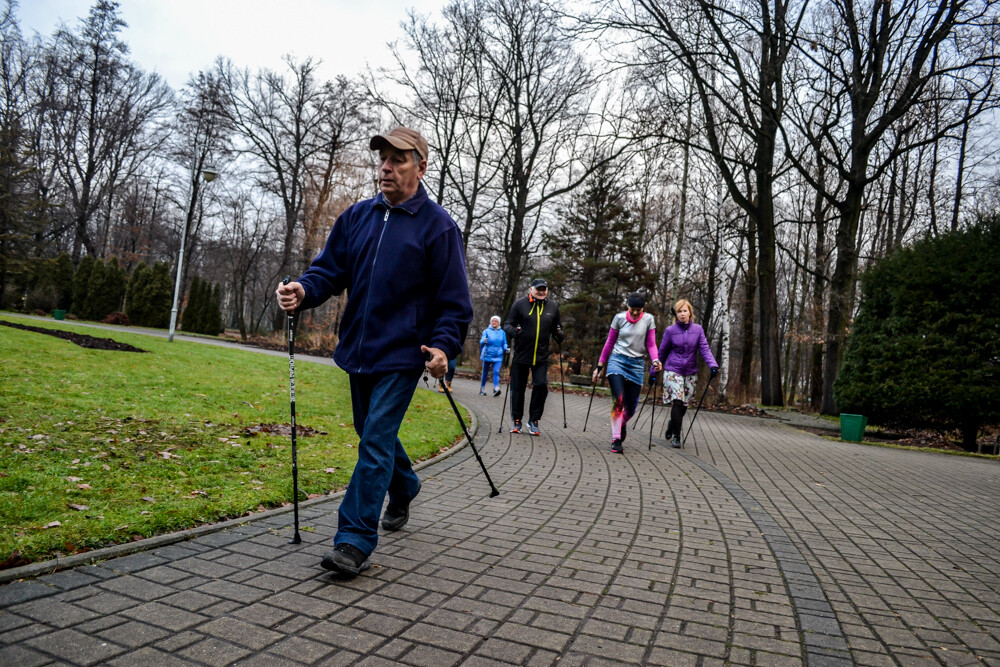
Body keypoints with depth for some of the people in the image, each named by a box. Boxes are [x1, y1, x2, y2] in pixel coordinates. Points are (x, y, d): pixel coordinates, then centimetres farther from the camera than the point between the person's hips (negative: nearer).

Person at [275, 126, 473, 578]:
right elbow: (329, 269, 7)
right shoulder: (356, 217, 8)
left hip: (402, 354, -6)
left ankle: (355, 542, -4)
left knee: (376, 443, -10)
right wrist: (303, 290, -14)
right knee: (374, 434, 20)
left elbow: (454, 299, -7)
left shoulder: (438, 226, -7)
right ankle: (403, 492, 46)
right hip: (358, 350, 6)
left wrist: (444, 345, -21)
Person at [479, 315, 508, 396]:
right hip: (487, 355, -1)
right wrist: (484, 341, -32)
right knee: (485, 373, 9)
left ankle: (496, 389, -22)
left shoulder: (502, 332, 8)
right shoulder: (486, 331, 1)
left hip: (498, 357, 1)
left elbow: (504, 344, 16)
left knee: (496, 372, -15)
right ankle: (482, 389, 22)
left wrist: (506, 348, -6)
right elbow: (481, 342, -8)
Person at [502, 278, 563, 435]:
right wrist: (513, 331, -21)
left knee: (541, 385, -10)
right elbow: (507, 324, 1)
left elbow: (556, 327, 20)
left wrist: (559, 335, -2)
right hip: (521, 355, -1)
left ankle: (533, 421, 6)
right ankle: (517, 421, 21)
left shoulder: (553, 307, 9)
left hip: (541, 357, 1)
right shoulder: (520, 304, 0)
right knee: (517, 387, 6)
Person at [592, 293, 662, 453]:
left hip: (637, 364, 1)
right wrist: (599, 366, 8)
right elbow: (609, 343, 8)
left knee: (631, 407, 5)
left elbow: (651, 344, 2)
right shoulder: (619, 318, 1)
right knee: (619, 399, -20)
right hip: (617, 360, -1)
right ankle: (616, 440, -13)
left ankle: (622, 424, 40)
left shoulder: (649, 320, 2)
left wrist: (655, 360, -19)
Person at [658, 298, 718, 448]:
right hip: (673, 371, -3)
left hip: (690, 372, 3)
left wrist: (713, 365, -21)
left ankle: (671, 425, 36)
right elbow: (662, 352, 5)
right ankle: (676, 436, -5)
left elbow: (704, 349, -5)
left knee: (684, 405, 8)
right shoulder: (670, 330, -2)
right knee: (677, 402, -16)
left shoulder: (698, 329, 2)